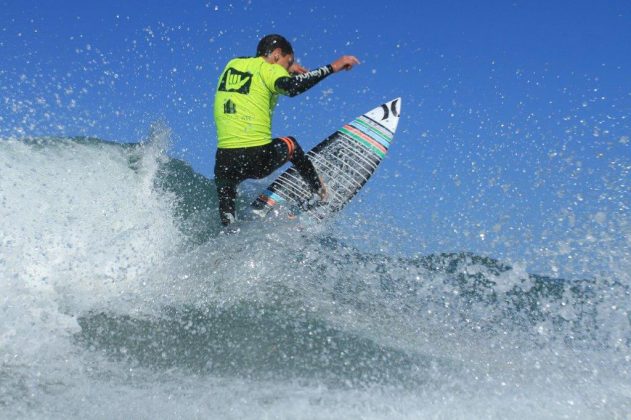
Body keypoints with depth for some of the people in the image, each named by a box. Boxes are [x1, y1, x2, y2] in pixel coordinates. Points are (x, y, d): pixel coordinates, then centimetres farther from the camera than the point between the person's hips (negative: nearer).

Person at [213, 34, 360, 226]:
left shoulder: (232, 64, 16)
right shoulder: (268, 69, -2)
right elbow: (292, 87, -23)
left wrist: (285, 70, 43)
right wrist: (332, 67, -16)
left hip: (224, 161, 4)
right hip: (259, 158, -4)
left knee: (227, 215, 30)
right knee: (290, 145, 31)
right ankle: (321, 192, 43)